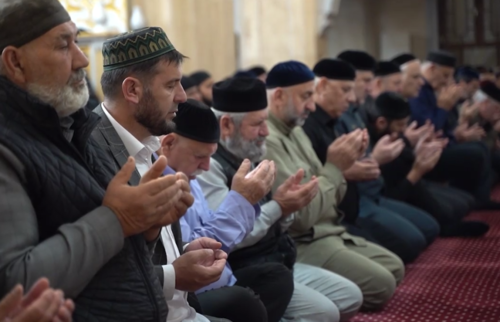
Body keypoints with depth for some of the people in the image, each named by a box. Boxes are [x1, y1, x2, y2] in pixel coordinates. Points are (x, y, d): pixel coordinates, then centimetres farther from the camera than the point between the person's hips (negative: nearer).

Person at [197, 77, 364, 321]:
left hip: (278, 262, 9)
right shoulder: (209, 166, -17)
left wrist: (285, 208, -8)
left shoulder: (248, 159, 11)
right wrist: (277, 206, -19)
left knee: (350, 296, 7)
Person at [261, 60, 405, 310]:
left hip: (329, 232, 10)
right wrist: (334, 167, -17)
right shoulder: (268, 141, -21)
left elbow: (328, 197, 12)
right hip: (301, 243, -10)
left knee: (394, 268, 10)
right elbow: (301, 216, -25)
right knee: (381, 284, -15)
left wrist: (342, 164, -6)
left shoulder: (295, 130, 12)